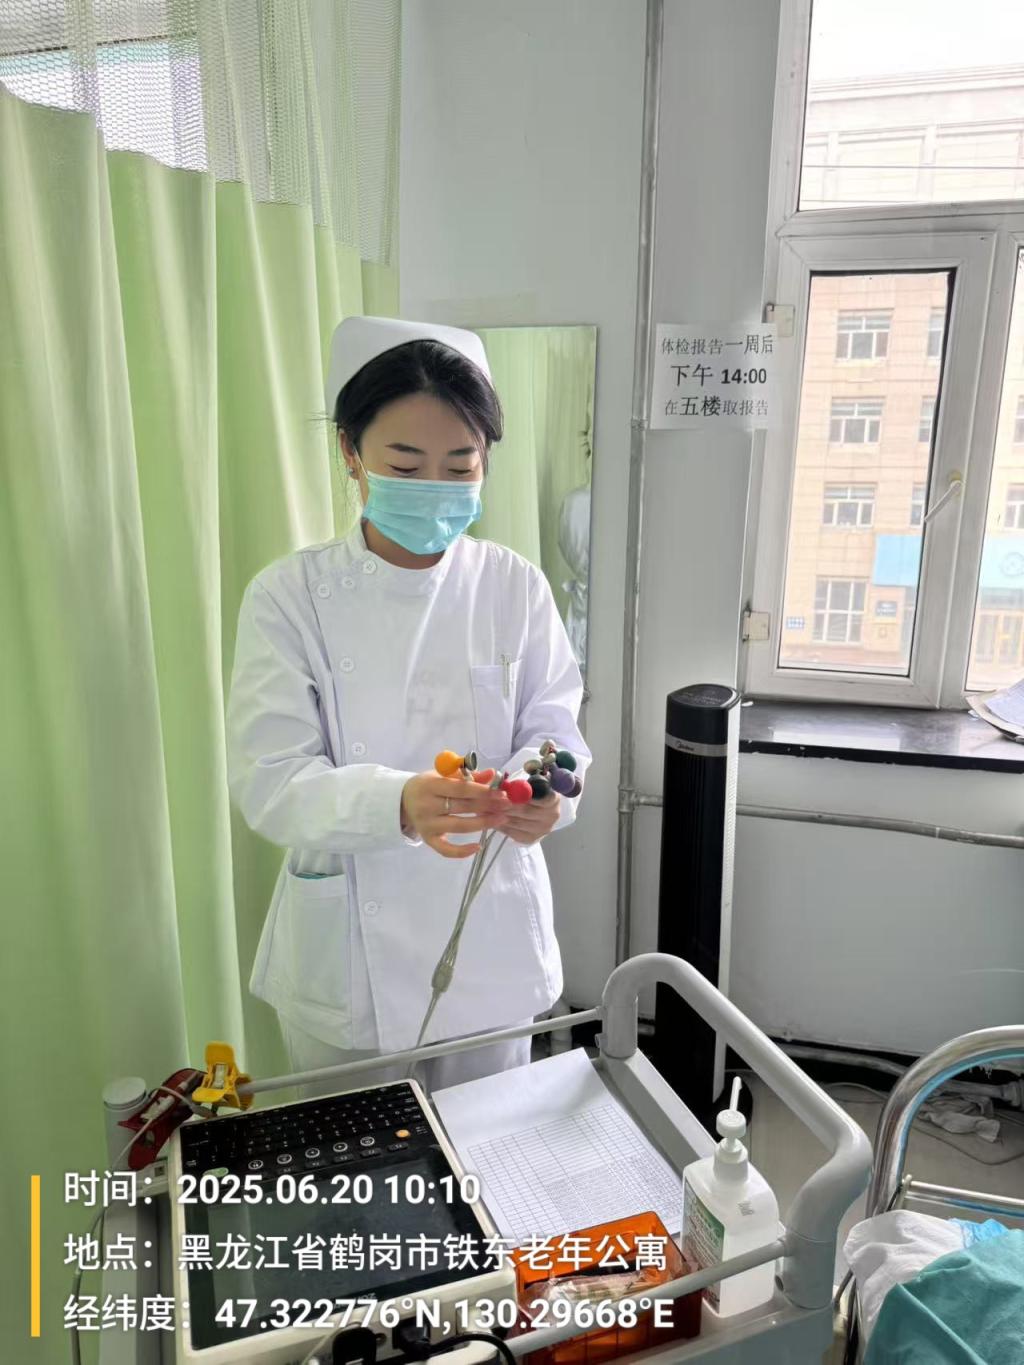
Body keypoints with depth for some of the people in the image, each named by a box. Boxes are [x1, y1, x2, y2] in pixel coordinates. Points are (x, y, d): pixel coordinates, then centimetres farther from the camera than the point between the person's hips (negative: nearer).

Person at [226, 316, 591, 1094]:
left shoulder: (515, 587, -6)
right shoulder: (289, 596, -12)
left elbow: (554, 729, -5)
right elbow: (269, 779, -17)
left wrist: (542, 787, -29)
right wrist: (397, 803, -36)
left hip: (492, 943, 2)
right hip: (347, 955, -1)